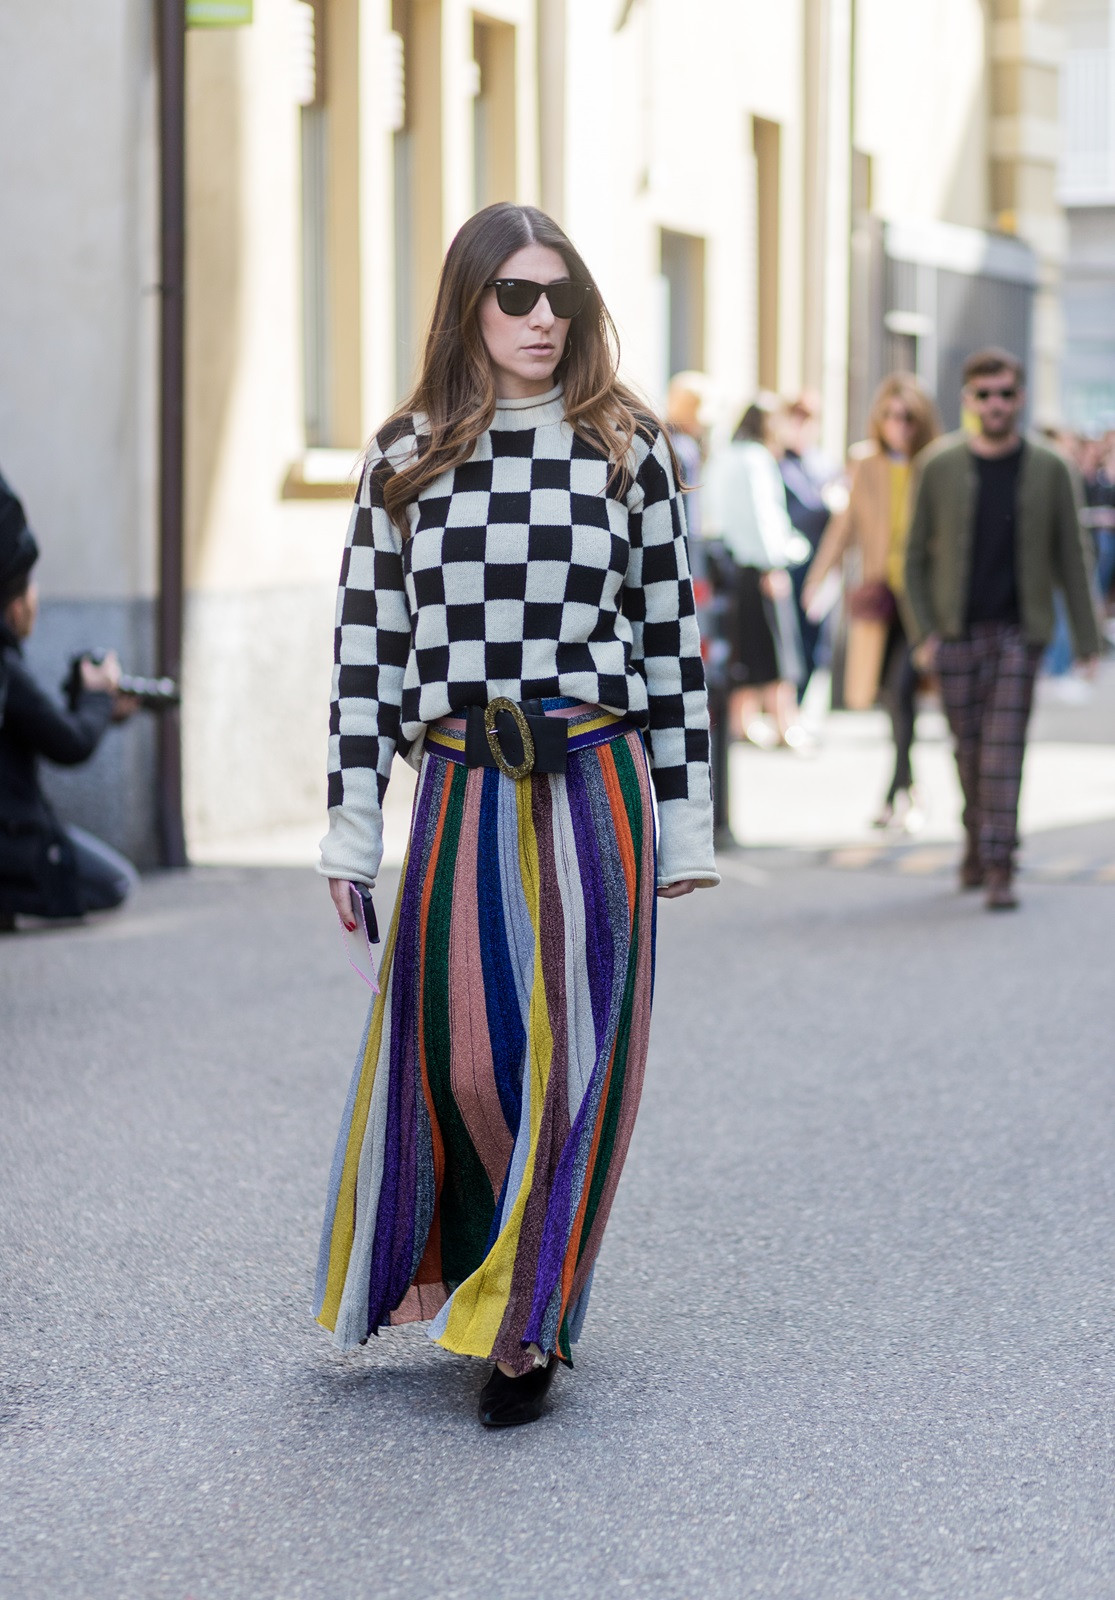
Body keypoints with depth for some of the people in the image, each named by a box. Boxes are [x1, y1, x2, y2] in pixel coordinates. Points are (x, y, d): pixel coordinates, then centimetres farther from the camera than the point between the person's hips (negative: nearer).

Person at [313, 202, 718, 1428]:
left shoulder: (627, 452, 4)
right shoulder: (406, 461, 5)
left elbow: (670, 638, 6)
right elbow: (368, 644, 5)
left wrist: (684, 822, 5)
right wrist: (352, 824, 2)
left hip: (594, 785, 0)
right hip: (462, 788, 0)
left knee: (570, 1050, 0)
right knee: (453, 1044, 0)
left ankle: (528, 1325, 10)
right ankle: (452, 1270, 23)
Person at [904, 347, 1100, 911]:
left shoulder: (1047, 470, 1)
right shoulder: (939, 466, 1)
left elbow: (1070, 558, 5)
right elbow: (916, 554, 4)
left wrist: (1086, 639, 3)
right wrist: (922, 632, -4)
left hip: (1017, 631, -1)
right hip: (954, 632, 1)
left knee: (1004, 752, -10)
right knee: (969, 752, 8)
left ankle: (999, 868, -11)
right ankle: (978, 843, 29)